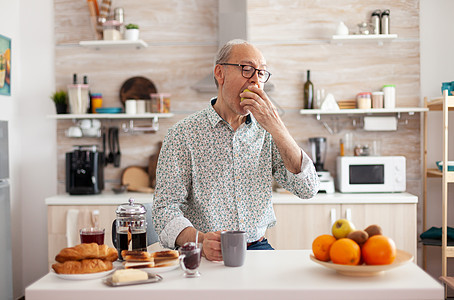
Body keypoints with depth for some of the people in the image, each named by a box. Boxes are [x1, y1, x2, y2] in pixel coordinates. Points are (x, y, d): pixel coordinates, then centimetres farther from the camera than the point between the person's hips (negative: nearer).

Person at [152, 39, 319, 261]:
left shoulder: (265, 132, 10)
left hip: (258, 249, 3)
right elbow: (166, 209, -6)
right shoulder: (183, 134, -1)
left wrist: (276, 127, -10)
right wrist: (201, 241, -26)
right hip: (205, 257, -2)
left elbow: (307, 189, -1)